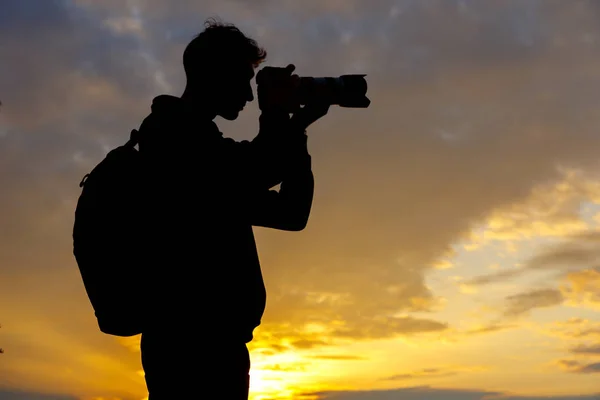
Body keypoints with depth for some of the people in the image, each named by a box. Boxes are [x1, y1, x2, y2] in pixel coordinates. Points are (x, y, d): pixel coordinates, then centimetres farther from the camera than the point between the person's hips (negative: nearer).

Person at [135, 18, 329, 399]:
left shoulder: (199, 141, 25)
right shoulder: (170, 129, -2)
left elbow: (291, 212, 22)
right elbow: (255, 172, -19)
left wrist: (295, 129, 14)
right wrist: (276, 117, 0)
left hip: (210, 342, 9)